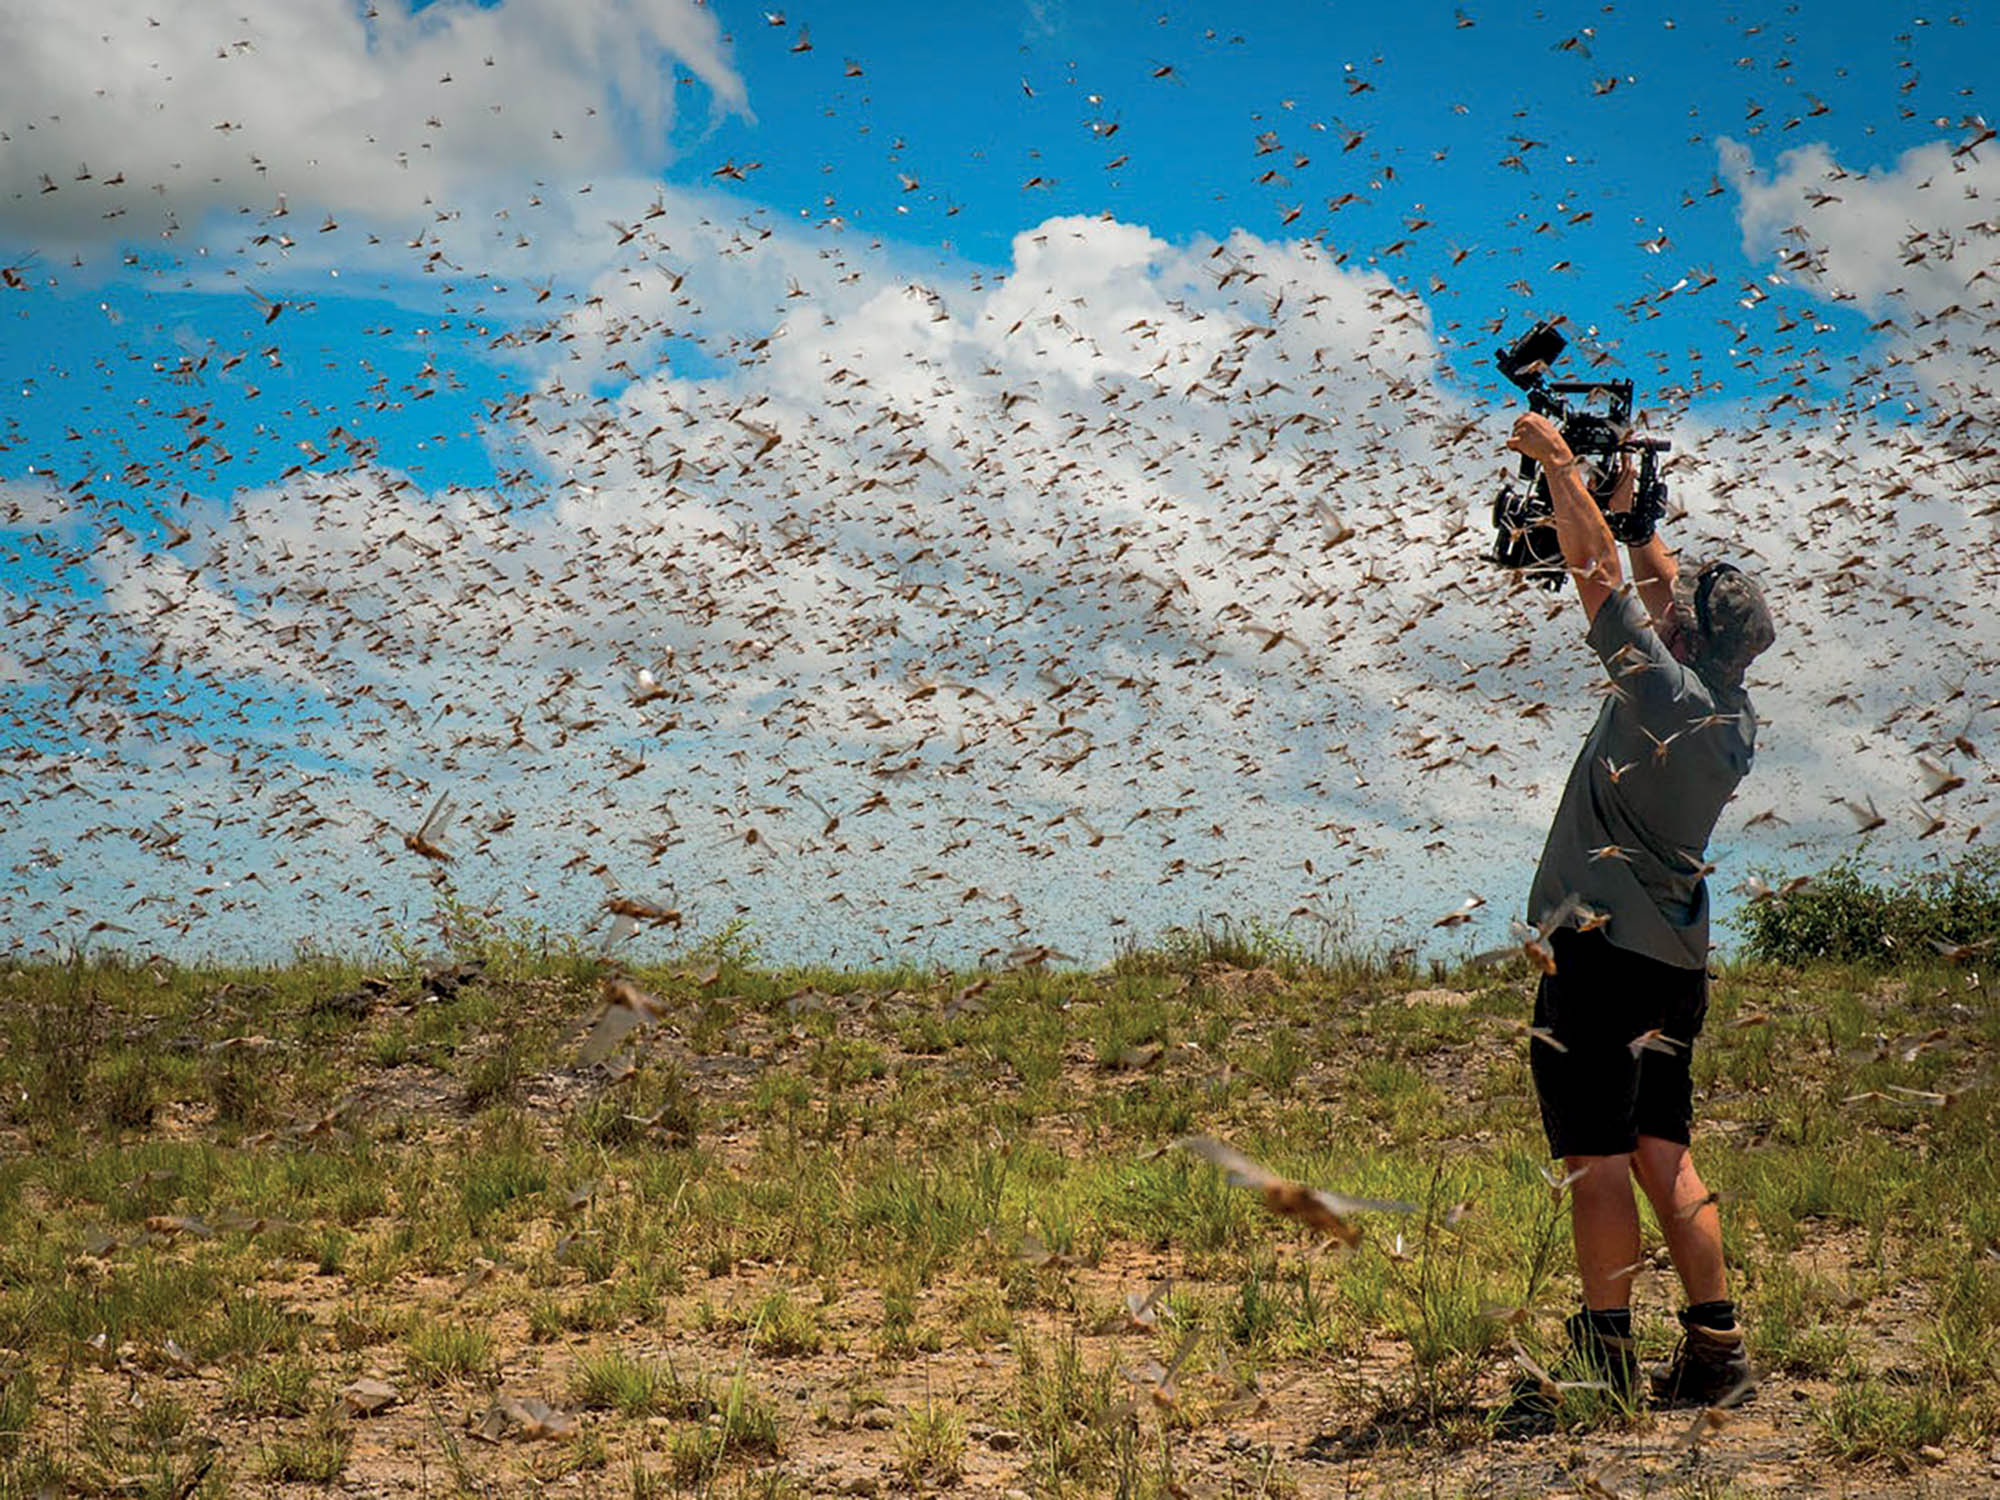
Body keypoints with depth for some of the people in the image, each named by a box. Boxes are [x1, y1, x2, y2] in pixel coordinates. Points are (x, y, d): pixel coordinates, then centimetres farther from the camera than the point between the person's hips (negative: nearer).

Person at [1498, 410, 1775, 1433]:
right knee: (1662, 1154, 13)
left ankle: (1605, 1359, -2)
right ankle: (1715, 1350, 13)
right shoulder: (1735, 715, 6)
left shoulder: (1663, 692, -16)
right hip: (1677, 961, 8)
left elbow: (1602, 574, -11)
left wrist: (1560, 463, -2)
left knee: (1598, 1159, -4)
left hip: (1603, 951, -8)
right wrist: (1627, 502, 22)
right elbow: (1668, 589, 20)